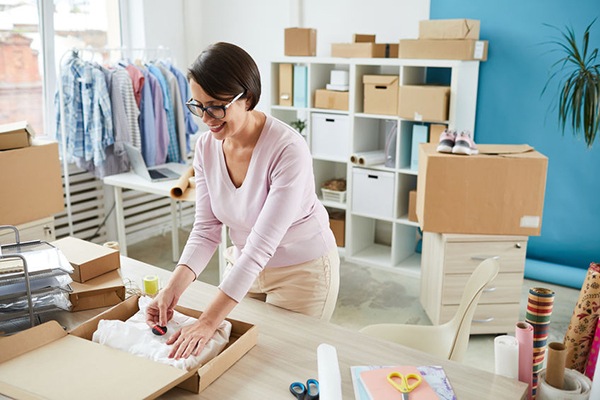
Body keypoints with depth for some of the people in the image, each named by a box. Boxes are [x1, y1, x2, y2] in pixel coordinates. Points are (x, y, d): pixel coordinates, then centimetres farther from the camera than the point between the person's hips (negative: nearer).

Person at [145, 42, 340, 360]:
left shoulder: (288, 150, -31)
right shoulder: (206, 147, -10)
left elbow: (262, 244, -33)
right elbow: (206, 228, -9)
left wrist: (209, 321, -34)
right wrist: (173, 287, -24)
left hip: (302, 270, -5)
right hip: (243, 264, 6)